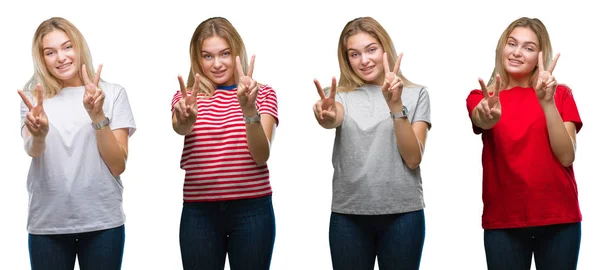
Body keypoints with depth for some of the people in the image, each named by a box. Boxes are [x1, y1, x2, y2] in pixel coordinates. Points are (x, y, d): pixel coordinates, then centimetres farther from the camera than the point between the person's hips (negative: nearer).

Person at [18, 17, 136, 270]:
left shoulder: (112, 93, 2)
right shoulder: (34, 96, 6)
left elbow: (118, 166, -5)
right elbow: (32, 150, -12)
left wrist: (97, 115, -16)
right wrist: (39, 133, -33)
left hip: (102, 221, -1)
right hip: (47, 223, 1)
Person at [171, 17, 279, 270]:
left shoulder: (262, 93, 2)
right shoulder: (188, 96, 4)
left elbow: (262, 156, -11)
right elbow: (178, 127, -19)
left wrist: (248, 109, -27)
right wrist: (186, 120, -43)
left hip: (252, 210, 0)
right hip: (199, 212, 1)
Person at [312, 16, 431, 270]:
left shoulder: (415, 94, 3)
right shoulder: (342, 95, 7)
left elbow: (413, 158, -6)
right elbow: (335, 119, -17)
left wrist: (396, 106, -17)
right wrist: (327, 116, -40)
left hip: (402, 213, -1)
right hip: (348, 213, 1)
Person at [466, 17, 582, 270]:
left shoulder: (560, 94, 4)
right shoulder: (482, 97, 3)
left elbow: (566, 157, -6)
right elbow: (479, 121, -20)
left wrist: (547, 102, -17)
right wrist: (488, 117, -43)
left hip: (559, 218, 0)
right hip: (503, 220, 0)